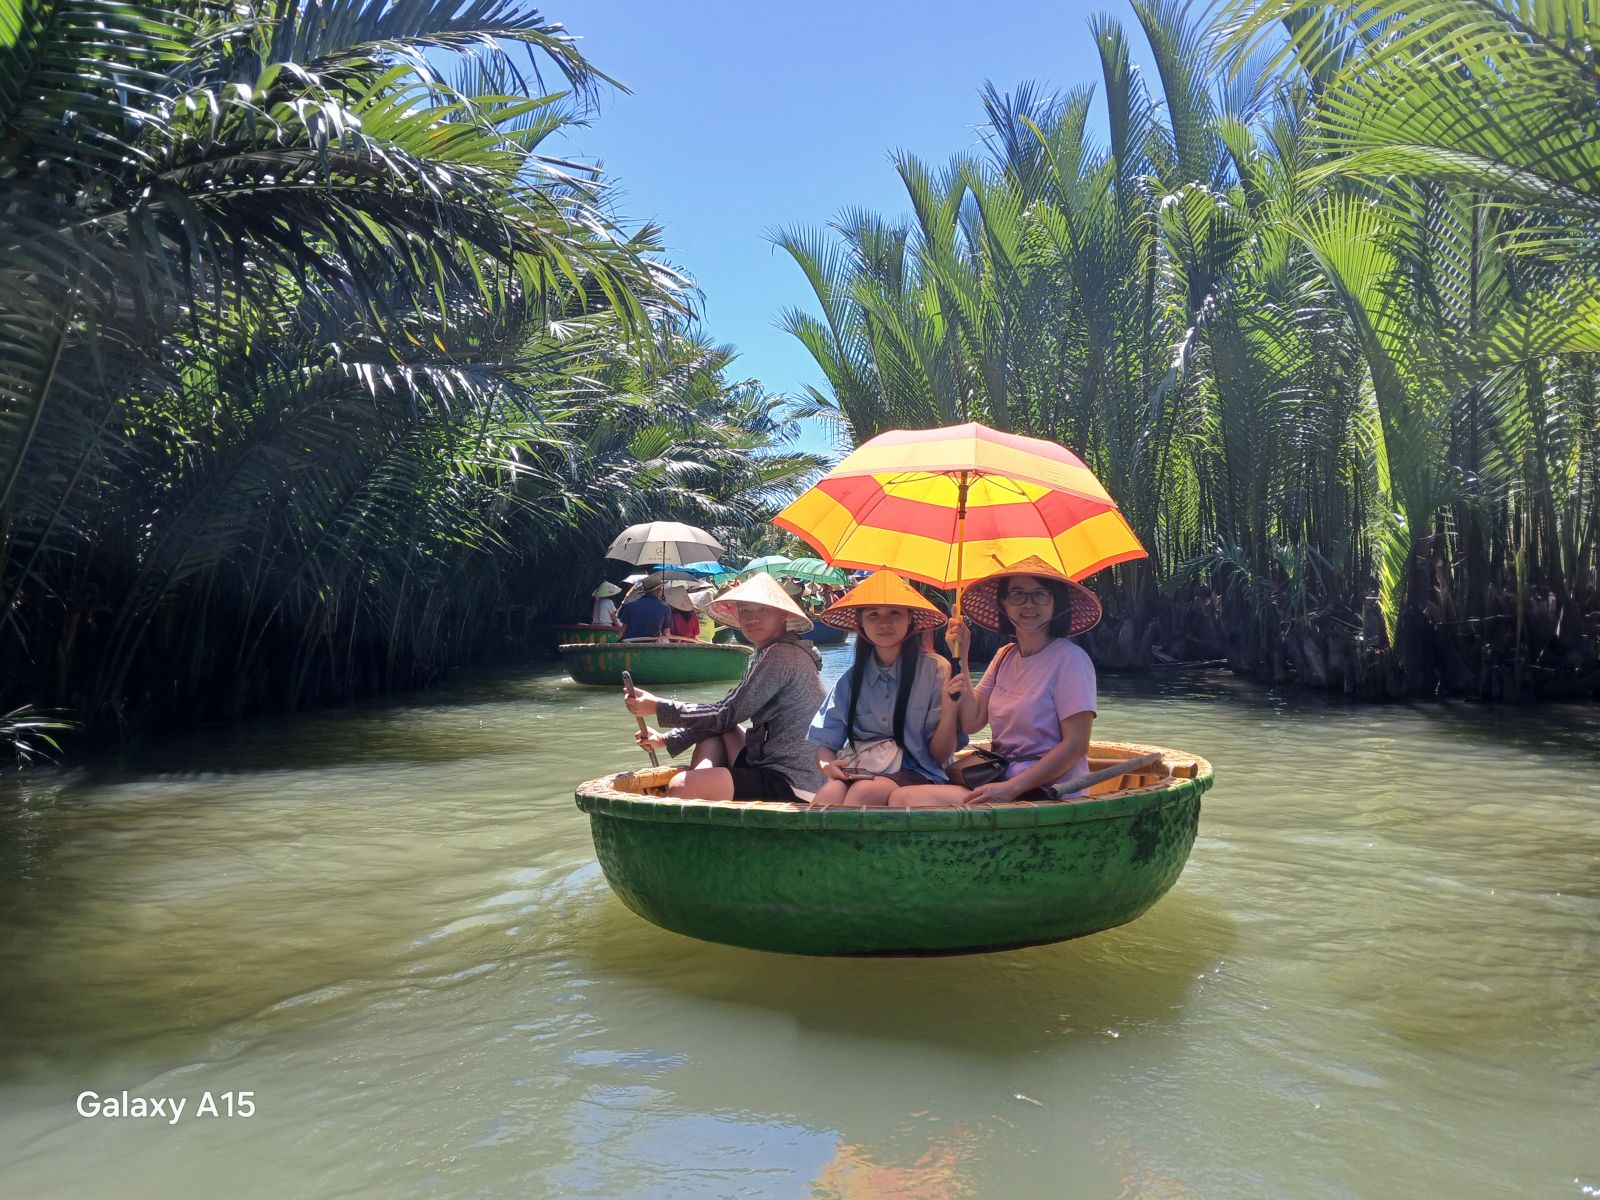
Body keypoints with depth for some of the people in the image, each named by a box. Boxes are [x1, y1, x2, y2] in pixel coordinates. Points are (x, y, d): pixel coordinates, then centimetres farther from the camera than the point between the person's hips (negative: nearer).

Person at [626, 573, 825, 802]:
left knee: (680, 786, -20)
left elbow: (726, 715, -15)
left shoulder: (783, 655, -14)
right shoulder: (767, 655, 17)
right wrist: (666, 740, 8)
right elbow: (726, 711, 16)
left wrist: (657, 707, -8)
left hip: (791, 785, -10)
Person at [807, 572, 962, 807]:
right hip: (860, 772, 2)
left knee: (865, 791, -35)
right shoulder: (851, 680, 8)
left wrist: (950, 708, -18)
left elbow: (939, 755, 0)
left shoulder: (935, 669, -1)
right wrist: (827, 765, -12)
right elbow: (824, 745, 12)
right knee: (830, 793, -35)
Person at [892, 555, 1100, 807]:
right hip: (1001, 780, 6)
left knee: (911, 799, -22)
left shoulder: (1070, 658, -10)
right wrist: (960, 658, 0)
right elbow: (972, 723, 7)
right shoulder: (1005, 656, 12)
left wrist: (1011, 788, -22)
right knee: (900, 797, -15)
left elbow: (1075, 744, -15)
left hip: (1046, 793, -6)